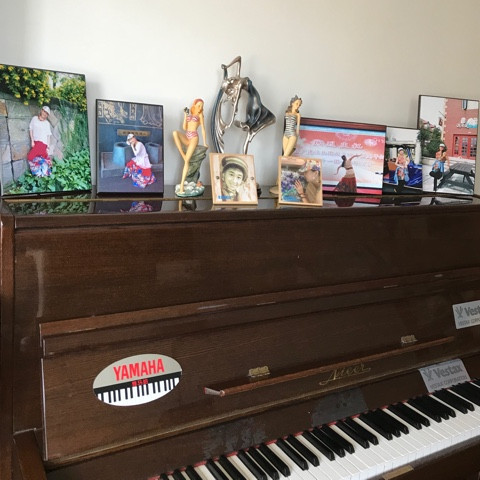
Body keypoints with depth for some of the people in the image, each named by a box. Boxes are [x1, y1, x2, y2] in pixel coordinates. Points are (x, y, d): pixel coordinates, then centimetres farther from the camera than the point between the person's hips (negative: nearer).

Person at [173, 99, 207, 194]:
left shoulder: (200, 115, 12)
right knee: (175, 132, -31)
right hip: (186, 137, 4)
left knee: (187, 160, -20)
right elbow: (184, 128, 11)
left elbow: (203, 129, 8)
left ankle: (182, 184, -27)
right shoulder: (189, 114, 22)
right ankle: (183, 155, -27)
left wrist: (205, 143, 3)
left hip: (194, 137, -4)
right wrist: (185, 116, 5)